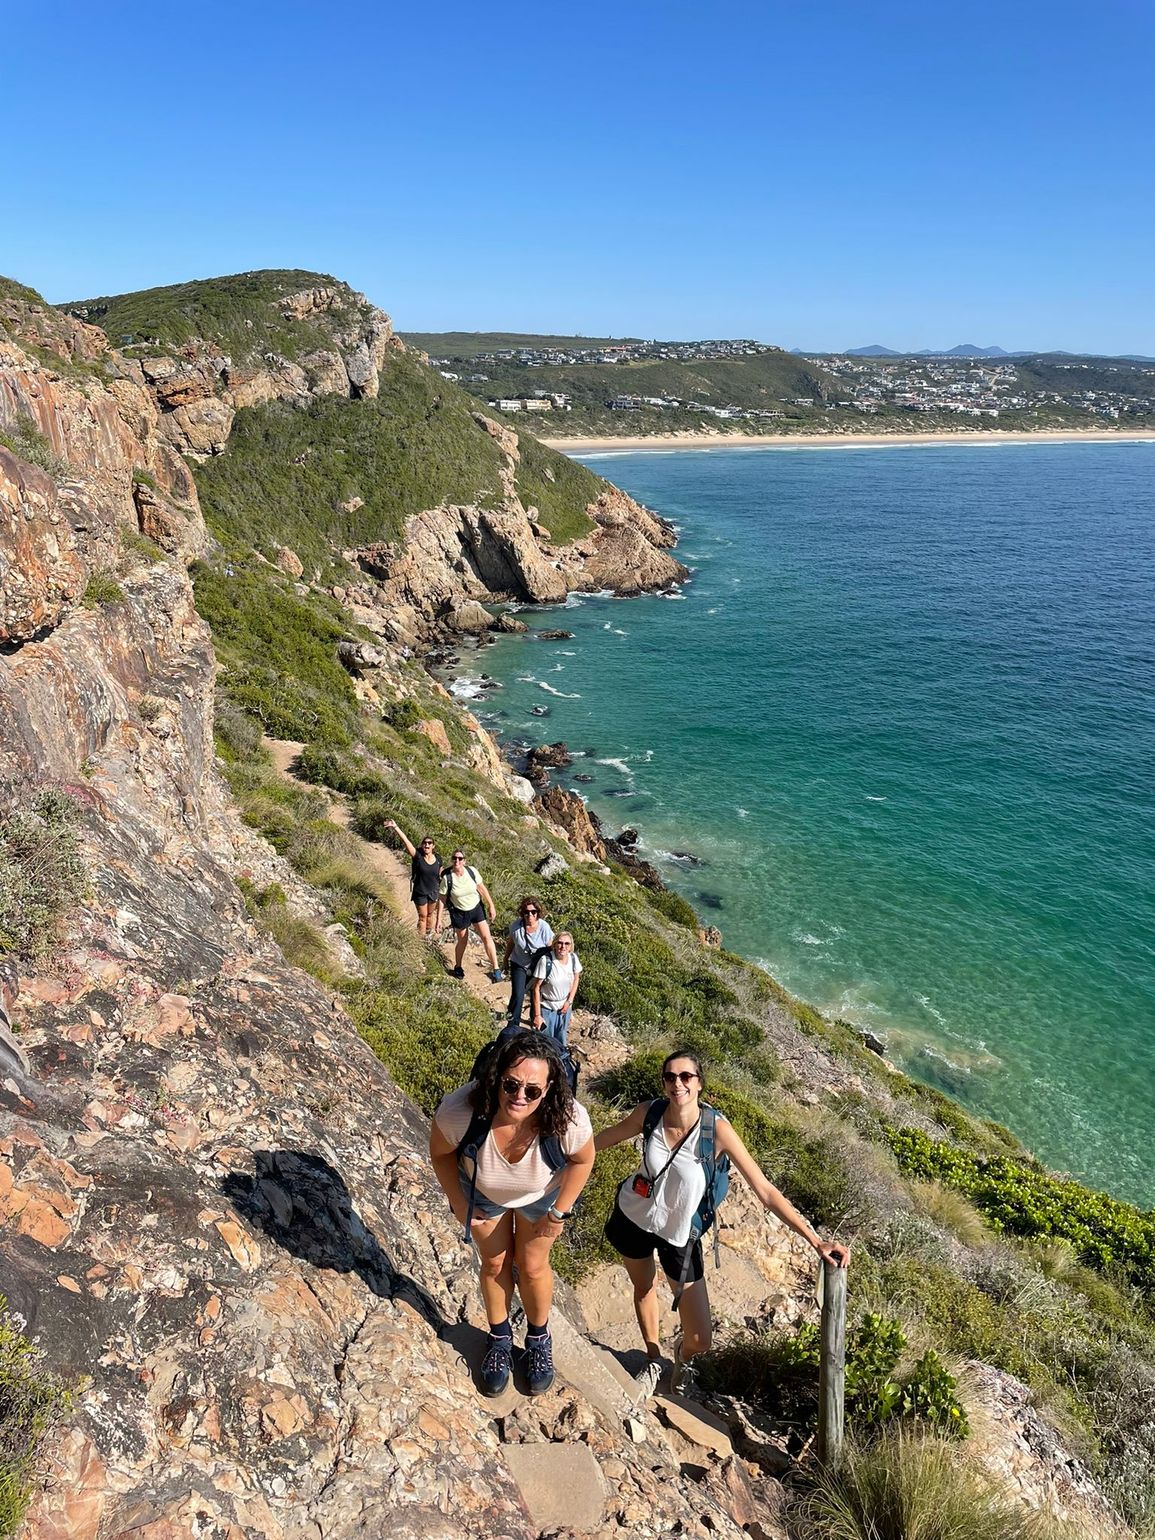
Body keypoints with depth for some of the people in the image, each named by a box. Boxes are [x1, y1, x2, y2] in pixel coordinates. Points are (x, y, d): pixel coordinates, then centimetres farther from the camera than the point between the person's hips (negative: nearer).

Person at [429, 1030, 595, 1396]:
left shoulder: (568, 1119, -42)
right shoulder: (461, 1110, -43)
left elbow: (583, 1159, -17)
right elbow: (440, 1152, -18)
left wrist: (559, 1212, -10)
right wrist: (459, 1202, -10)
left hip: (541, 1194, 0)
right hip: (482, 1191, 1)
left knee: (532, 1266, 16)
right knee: (494, 1263, 20)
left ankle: (538, 1338, 47)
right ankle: (499, 1338, 49)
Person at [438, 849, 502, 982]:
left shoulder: (472, 871, -14)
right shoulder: (446, 878, -19)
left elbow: (482, 888, -2)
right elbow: (441, 899, -11)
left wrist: (491, 906, 0)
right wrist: (438, 919, -8)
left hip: (476, 908, 2)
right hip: (459, 913, -2)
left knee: (487, 937, -5)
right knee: (462, 941, 12)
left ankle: (496, 971, 1)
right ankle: (457, 967, 39)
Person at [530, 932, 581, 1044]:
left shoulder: (574, 958, -13)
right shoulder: (545, 961, -26)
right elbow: (536, 988, -19)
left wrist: (569, 1002, -1)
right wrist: (537, 1015, -16)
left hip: (565, 1007, 4)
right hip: (547, 1008, -4)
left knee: (561, 1041, 18)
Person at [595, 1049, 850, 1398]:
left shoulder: (716, 1130, -29)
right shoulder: (648, 1112, -21)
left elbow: (765, 1191, -25)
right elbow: (609, 1137, 0)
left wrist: (815, 1240, -28)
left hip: (679, 1235, -2)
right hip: (632, 1216, 2)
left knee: (700, 1340, 2)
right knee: (643, 1287, 25)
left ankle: (683, 1357, 41)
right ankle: (654, 1359, 57)